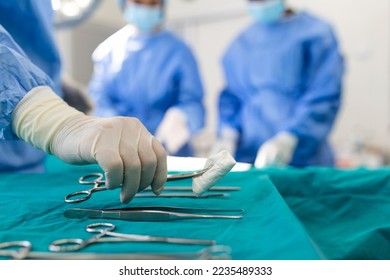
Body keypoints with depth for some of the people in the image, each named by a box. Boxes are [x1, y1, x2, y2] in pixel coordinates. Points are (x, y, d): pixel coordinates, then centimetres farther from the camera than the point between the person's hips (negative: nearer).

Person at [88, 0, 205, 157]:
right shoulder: (108, 49, 7)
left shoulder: (179, 51, 0)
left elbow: (193, 104, -8)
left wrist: (180, 118, -30)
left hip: (169, 152, -1)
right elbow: (99, 99, 2)